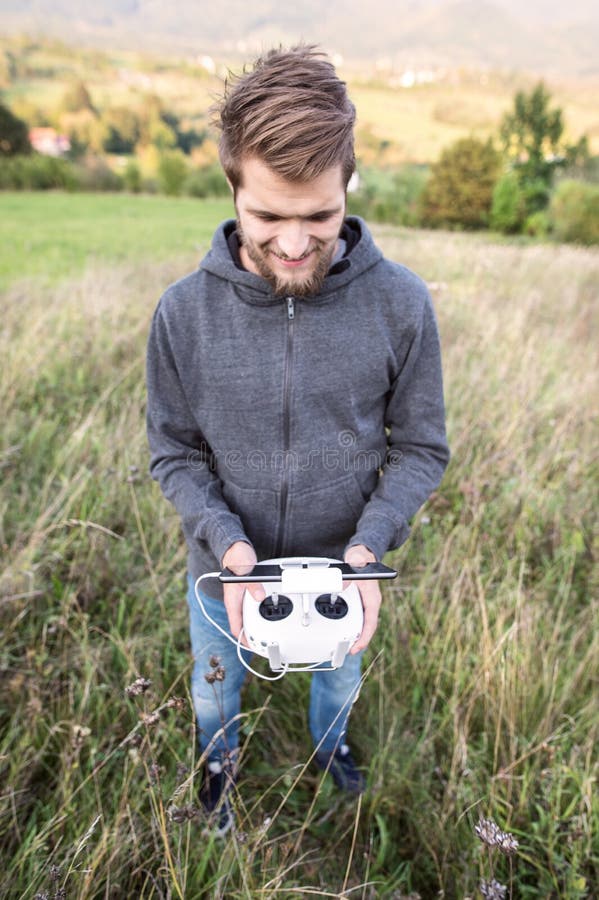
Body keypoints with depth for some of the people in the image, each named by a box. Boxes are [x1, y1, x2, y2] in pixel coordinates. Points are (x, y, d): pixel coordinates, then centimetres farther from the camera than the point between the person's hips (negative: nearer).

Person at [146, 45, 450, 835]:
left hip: (342, 563, 0)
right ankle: (218, 763, 64)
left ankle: (329, 743, 67)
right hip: (224, 567, 1)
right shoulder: (184, 312, -19)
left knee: (340, 680, 30)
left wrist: (368, 547, -25)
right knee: (215, 690, 28)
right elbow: (175, 454, -10)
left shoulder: (400, 304, -20)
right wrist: (228, 545, -25)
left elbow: (420, 448, -11)